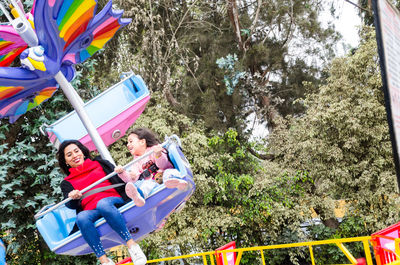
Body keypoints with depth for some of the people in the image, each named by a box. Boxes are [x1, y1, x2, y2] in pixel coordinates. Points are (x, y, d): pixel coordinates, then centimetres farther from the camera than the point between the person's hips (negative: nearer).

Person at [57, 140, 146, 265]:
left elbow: (119, 180, 15)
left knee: (102, 204, -37)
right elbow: (70, 205, 8)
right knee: (81, 218, -35)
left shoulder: (100, 164, 25)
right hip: (90, 211, 1)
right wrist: (72, 198, -15)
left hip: (113, 201, -1)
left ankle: (131, 244, -37)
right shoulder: (67, 183, 25)